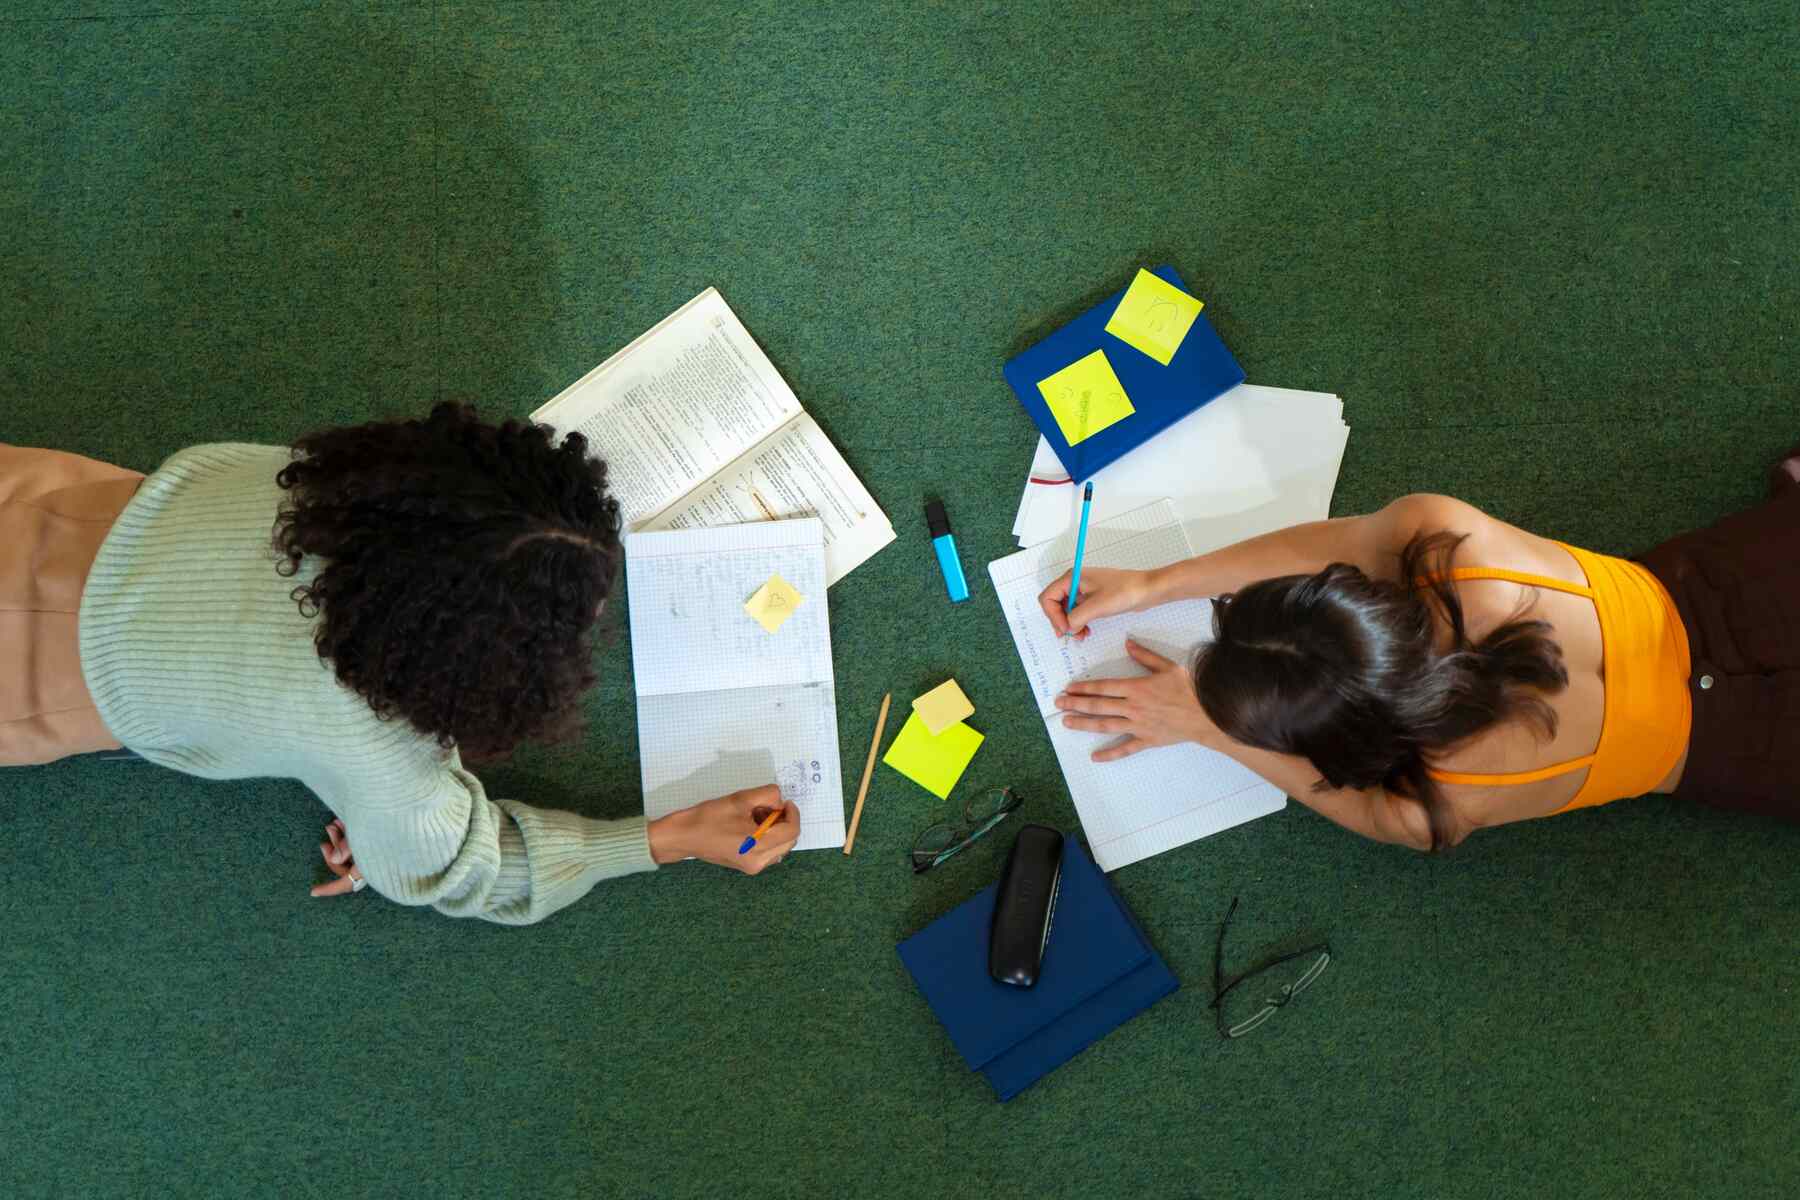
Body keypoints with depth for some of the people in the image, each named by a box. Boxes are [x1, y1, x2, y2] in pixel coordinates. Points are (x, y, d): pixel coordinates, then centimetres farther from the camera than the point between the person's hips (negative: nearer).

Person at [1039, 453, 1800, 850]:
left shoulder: (1450, 804, -41)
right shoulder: (1445, 534, -40)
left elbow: (1378, 806, -15)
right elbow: (1330, 541, -18)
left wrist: (1204, 728, -17)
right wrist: (1147, 585, -14)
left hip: (1723, 738, -2)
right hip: (1693, 582, 2)